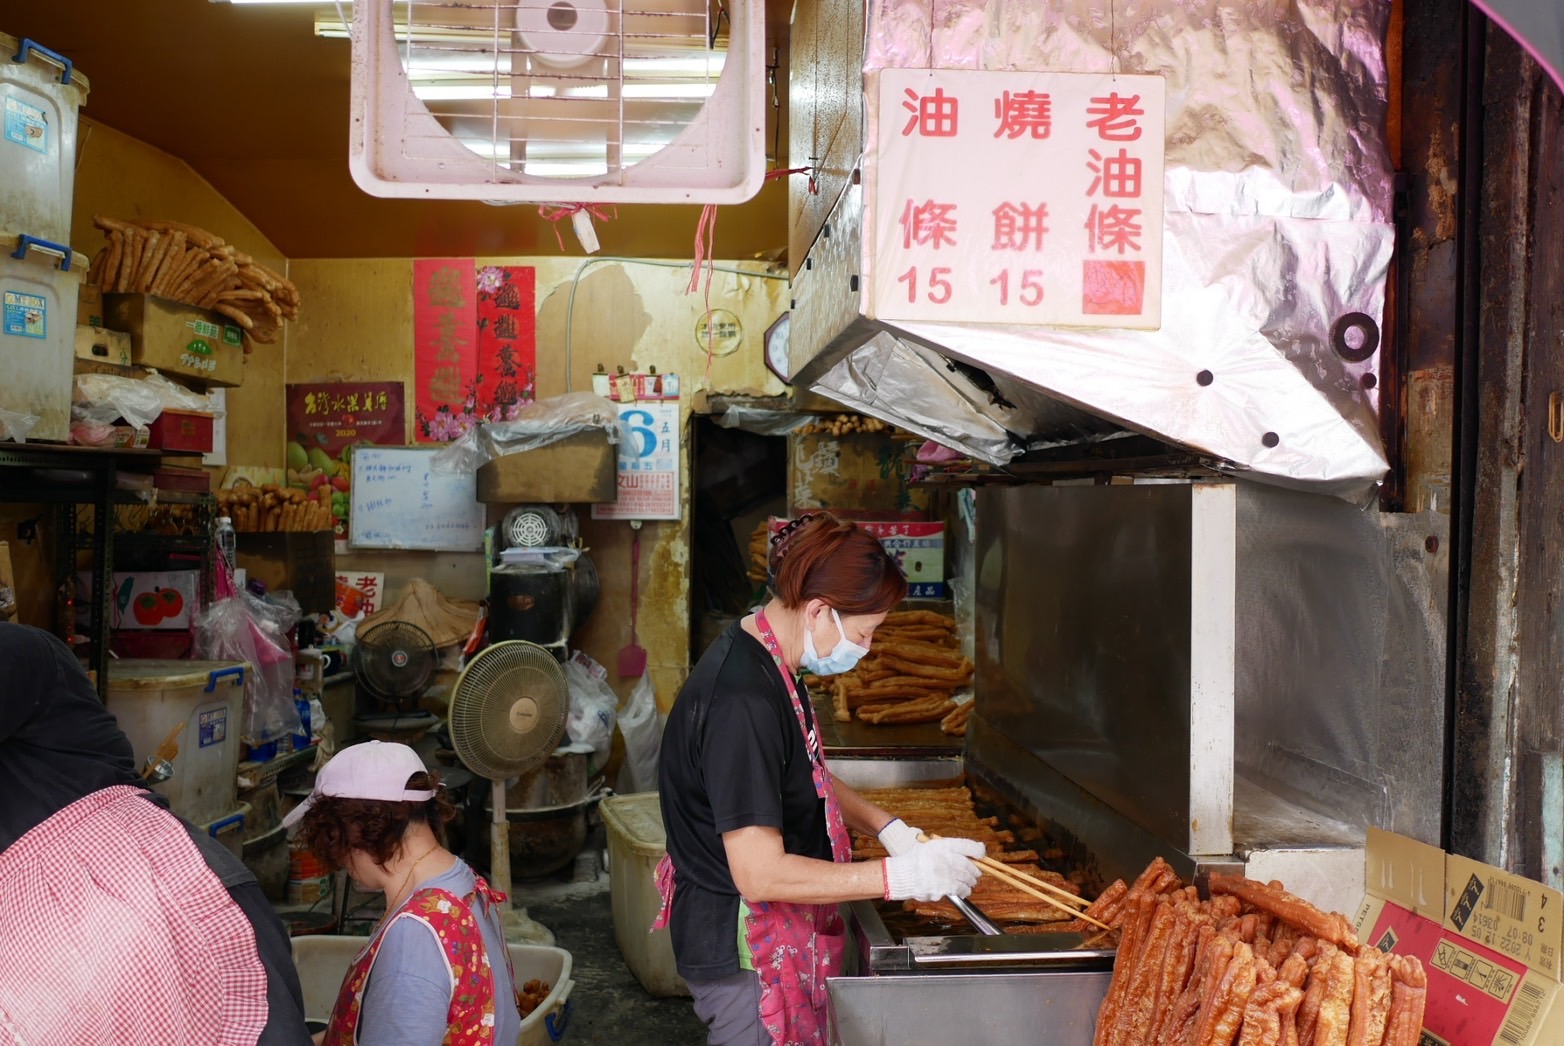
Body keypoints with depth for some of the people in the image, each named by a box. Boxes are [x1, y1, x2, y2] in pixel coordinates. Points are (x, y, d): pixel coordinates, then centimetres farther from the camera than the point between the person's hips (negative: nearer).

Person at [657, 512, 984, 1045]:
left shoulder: (766, 664, 2)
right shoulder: (743, 700, -30)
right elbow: (760, 874, -30)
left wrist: (886, 826, 2)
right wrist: (904, 875, -25)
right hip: (745, 952, -10)